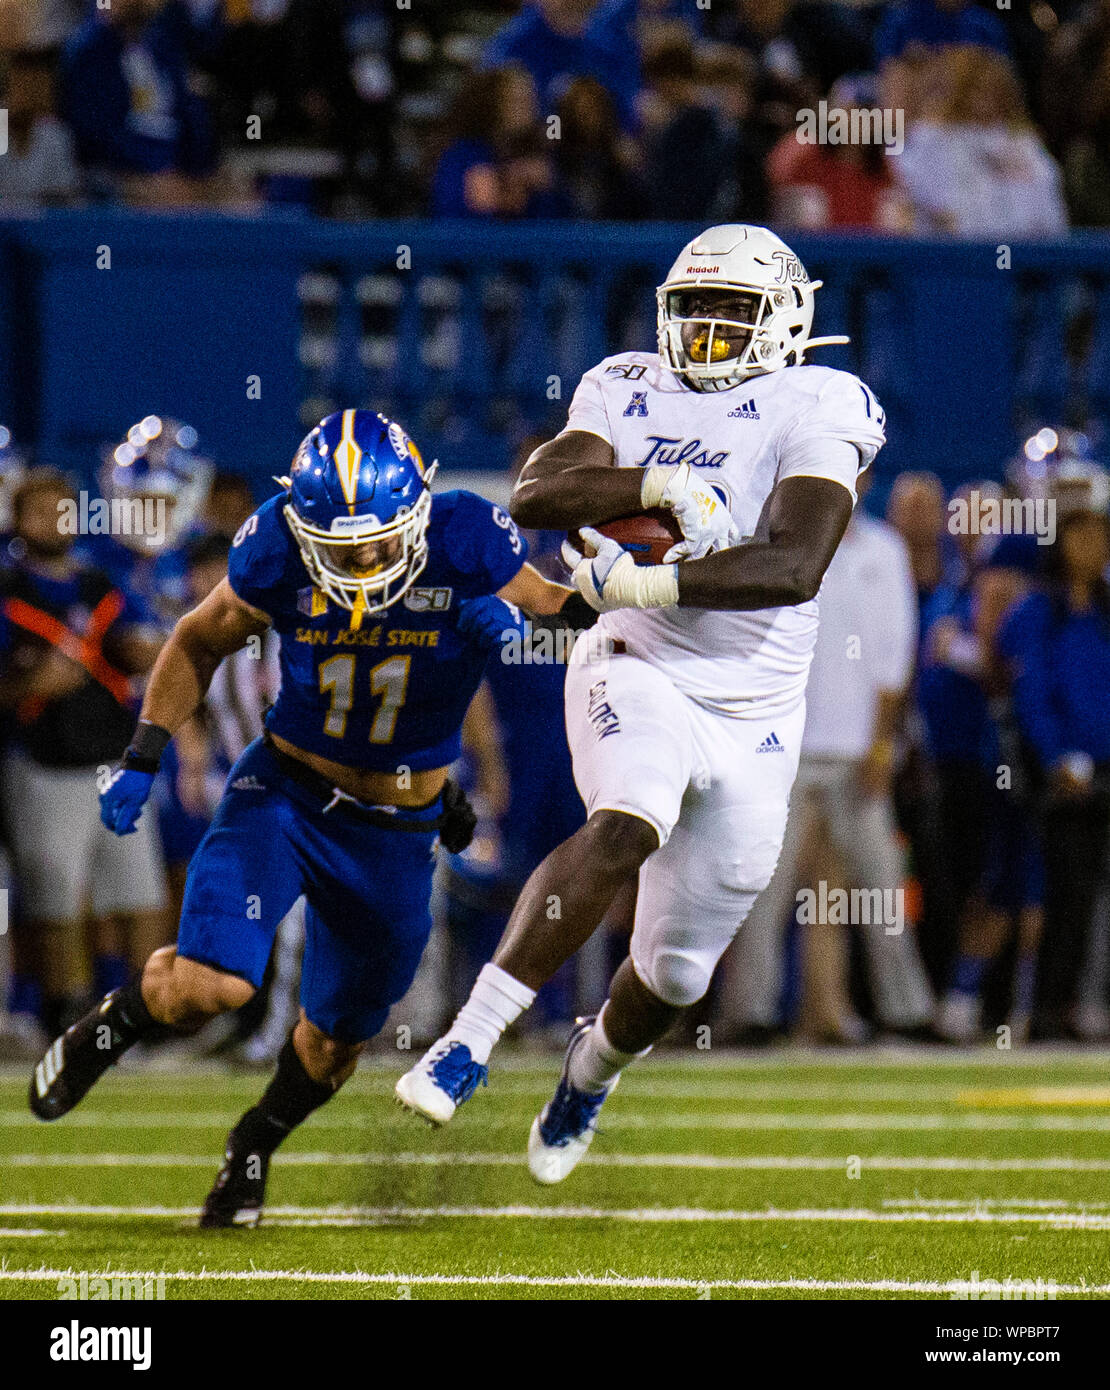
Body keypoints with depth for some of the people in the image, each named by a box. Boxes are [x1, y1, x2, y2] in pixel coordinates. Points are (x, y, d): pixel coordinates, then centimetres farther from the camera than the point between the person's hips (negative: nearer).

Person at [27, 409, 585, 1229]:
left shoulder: (466, 542, -20)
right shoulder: (277, 553, -17)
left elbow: (565, 602, -4)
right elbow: (200, 644, 1)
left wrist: (514, 612, -28)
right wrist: (143, 757, -6)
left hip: (397, 830, 1)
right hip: (286, 792, -1)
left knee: (335, 1040, 14)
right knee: (212, 984, -22)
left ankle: (255, 1147, 45)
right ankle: (114, 1024, 12)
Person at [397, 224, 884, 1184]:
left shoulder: (817, 410, -7)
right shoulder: (629, 391, 5)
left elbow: (794, 567, -20)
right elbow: (537, 495, -12)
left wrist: (649, 583, -25)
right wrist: (659, 487, -26)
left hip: (753, 717, 0)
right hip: (638, 671, 0)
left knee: (674, 974, 10)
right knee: (627, 826, -34)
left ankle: (593, 1068, 44)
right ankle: (471, 1037, -36)